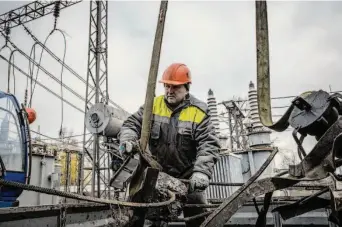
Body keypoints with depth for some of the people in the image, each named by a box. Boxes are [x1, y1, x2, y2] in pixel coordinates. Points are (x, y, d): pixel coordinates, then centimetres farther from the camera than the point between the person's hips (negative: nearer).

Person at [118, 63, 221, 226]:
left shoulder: (198, 112, -11)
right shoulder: (153, 105, -2)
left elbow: (209, 145, -18)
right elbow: (132, 123, -3)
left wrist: (201, 172, -32)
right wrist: (127, 139, -27)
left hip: (187, 176, -2)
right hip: (158, 172, 3)